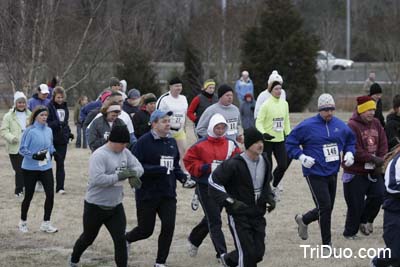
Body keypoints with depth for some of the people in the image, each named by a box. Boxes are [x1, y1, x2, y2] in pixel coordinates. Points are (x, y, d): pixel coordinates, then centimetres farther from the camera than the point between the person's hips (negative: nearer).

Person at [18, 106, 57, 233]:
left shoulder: (48, 130, 5)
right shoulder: (30, 131, -13)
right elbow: (22, 149, -12)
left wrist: (53, 152, 0)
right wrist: (34, 155, -24)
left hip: (46, 167, 4)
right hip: (30, 168, -4)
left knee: (50, 194, -5)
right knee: (28, 196, 8)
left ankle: (46, 223, 9)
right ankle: (23, 222, 29)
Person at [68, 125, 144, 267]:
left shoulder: (125, 153, 0)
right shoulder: (99, 155, -23)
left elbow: (139, 167, 5)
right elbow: (97, 179, -33)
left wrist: (133, 173, -19)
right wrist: (119, 176, -32)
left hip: (116, 206, 5)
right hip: (96, 206, -5)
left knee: (120, 240, -5)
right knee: (88, 238, 16)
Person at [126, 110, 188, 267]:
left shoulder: (171, 142, 8)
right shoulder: (144, 142, -12)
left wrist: (183, 177, 0)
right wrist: (159, 170, -26)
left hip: (168, 194, 5)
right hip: (147, 194, -5)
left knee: (168, 226, -6)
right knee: (146, 230, 5)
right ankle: (126, 239, 38)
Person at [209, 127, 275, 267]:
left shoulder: (264, 161, 3)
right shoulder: (234, 164, -19)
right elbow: (213, 181, -15)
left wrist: (269, 198, 5)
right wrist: (230, 201, -20)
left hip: (258, 215, 6)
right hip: (238, 215, -6)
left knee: (258, 252, 7)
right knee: (247, 253, -9)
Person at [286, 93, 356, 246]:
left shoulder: (340, 126, 5)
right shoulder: (307, 126, -10)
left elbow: (351, 140, 21)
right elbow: (290, 143, -4)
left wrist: (349, 153, 2)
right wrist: (301, 156, -17)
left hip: (332, 173, 6)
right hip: (315, 174, -6)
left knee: (327, 208, 13)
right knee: (325, 207, -10)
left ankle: (303, 220, 41)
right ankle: (327, 243, 2)